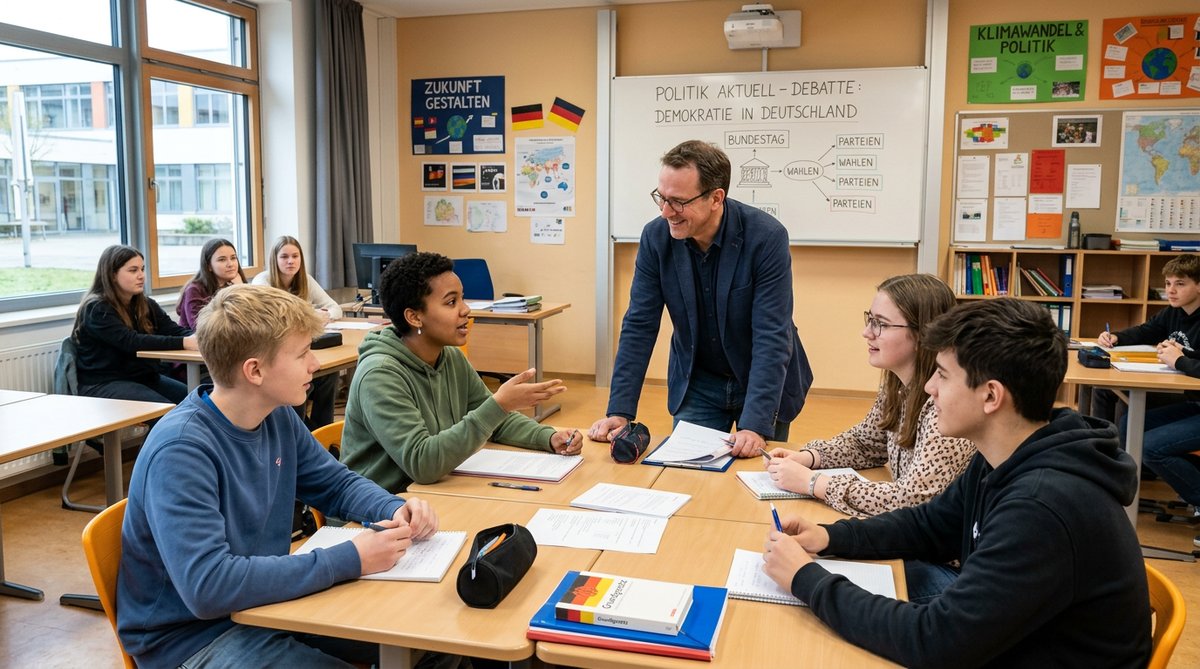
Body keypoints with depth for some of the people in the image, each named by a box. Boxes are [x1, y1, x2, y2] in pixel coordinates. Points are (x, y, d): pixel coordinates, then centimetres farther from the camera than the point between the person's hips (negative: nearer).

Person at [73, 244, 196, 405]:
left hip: (144, 377, 7)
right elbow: (131, 342, -25)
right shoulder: (97, 309, -11)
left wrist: (195, 338, -28)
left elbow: (175, 330, -4)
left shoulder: (146, 305, 11)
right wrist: (183, 343, -34)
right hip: (103, 384, -7)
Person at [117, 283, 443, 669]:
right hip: (192, 635, -7)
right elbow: (208, 586, -34)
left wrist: (396, 510, -11)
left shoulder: (279, 418, -3)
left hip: (266, 600, 7)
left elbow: (337, 484, 11)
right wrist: (349, 560, -32)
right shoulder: (181, 450, -26)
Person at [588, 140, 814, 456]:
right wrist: (619, 412, -17)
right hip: (695, 385, 2)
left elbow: (772, 337, -27)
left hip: (764, 382, -2)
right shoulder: (655, 237, -14)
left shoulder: (767, 237, -24)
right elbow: (639, 327, -10)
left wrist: (755, 425, -34)